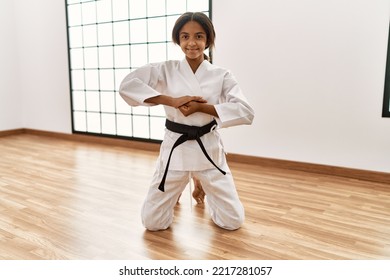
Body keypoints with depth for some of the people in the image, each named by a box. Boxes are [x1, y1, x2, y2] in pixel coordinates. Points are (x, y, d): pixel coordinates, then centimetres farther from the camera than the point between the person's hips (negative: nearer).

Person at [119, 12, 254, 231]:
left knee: (233, 222, 7)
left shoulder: (222, 75, -4)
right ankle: (174, 193, 40)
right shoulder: (166, 70, -4)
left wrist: (201, 107, -23)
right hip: (175, 149, 0)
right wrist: (172, 101, -21)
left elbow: (246, 112, -14)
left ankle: (203, 190, 37)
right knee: (152, 223, 6)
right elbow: (127, 86, -15)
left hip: (208, 150, 0)